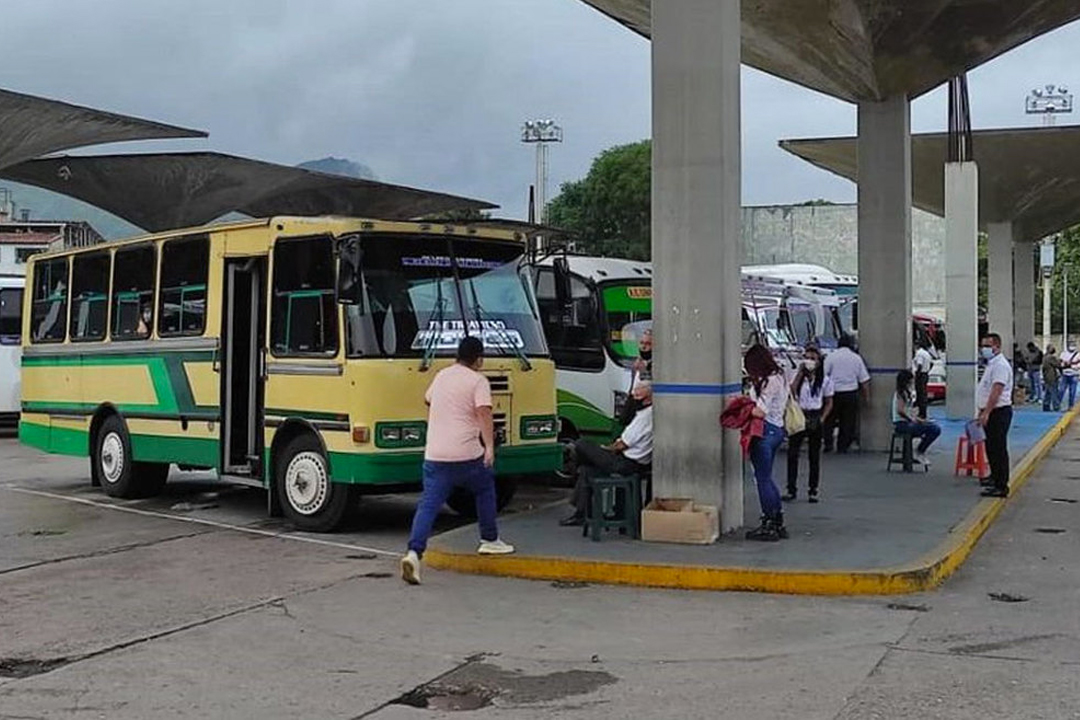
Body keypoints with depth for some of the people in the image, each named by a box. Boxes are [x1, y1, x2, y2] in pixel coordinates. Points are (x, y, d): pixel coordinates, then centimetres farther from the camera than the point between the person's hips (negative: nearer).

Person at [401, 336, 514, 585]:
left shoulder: (441, 376, 17)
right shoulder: (478, 381, -2)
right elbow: (484, 413, -17)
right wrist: (490, 446, -25)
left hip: (434, 454, 4)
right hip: (466, 455, -4)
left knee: (428, 504, -2)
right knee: (485, 490, 22)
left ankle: (414, 552, -20)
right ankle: (489, 540, 31)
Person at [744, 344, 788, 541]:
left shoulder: (769, 382, -17)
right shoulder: (780, 378, 14)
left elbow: (760, 412, -21)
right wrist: (750, 405, 12)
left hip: (765, 432, -10)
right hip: (777, 429, 10)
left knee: (763, 478, -2)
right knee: (766, 478, 17)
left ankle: (768, 526, 4)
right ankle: (778, 523, 21)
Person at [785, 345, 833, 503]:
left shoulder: (825, 380, 3)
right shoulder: (798, 377, 4)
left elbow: (829, 403, 8)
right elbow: (790, 393, -13)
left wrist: (822, 419, -5)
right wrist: (800, 373, -11)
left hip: (814, 418, 0)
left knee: (814, 455, 5)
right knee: (792, 453, -3)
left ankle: (813, 491, 13)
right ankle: (791, 489, 5)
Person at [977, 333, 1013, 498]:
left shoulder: (1000, 365, -17)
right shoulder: (991, 364, 17)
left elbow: (996, 392, -25)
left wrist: (986, 413, -28)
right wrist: (981, 411, 23)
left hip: (999, 412, -10)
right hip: (991, 413, 10)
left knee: (998, 449, -8)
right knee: (991, 448, 19)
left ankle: (1001, 486, -5)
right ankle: (995, 477, 32)